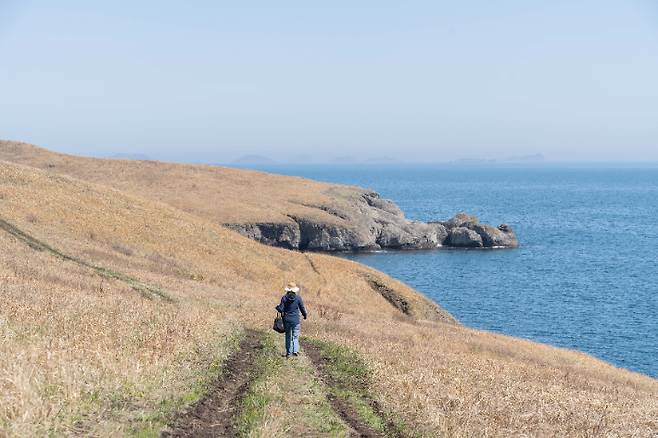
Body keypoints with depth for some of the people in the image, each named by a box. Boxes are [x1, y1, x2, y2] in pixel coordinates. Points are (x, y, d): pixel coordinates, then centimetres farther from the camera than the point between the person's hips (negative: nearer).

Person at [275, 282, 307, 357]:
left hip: (286, 320, 1)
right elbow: (302, 308, -1)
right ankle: (295, 350, -10)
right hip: (295, 320, -1)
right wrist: (305, 315, 18)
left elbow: (281, 309, -8)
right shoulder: (298, 298, -7)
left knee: (288, 336, 13)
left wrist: (277, 307, 14)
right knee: (295, 336, 6)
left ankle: (288, 352, 15)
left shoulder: (284, 298, -7)